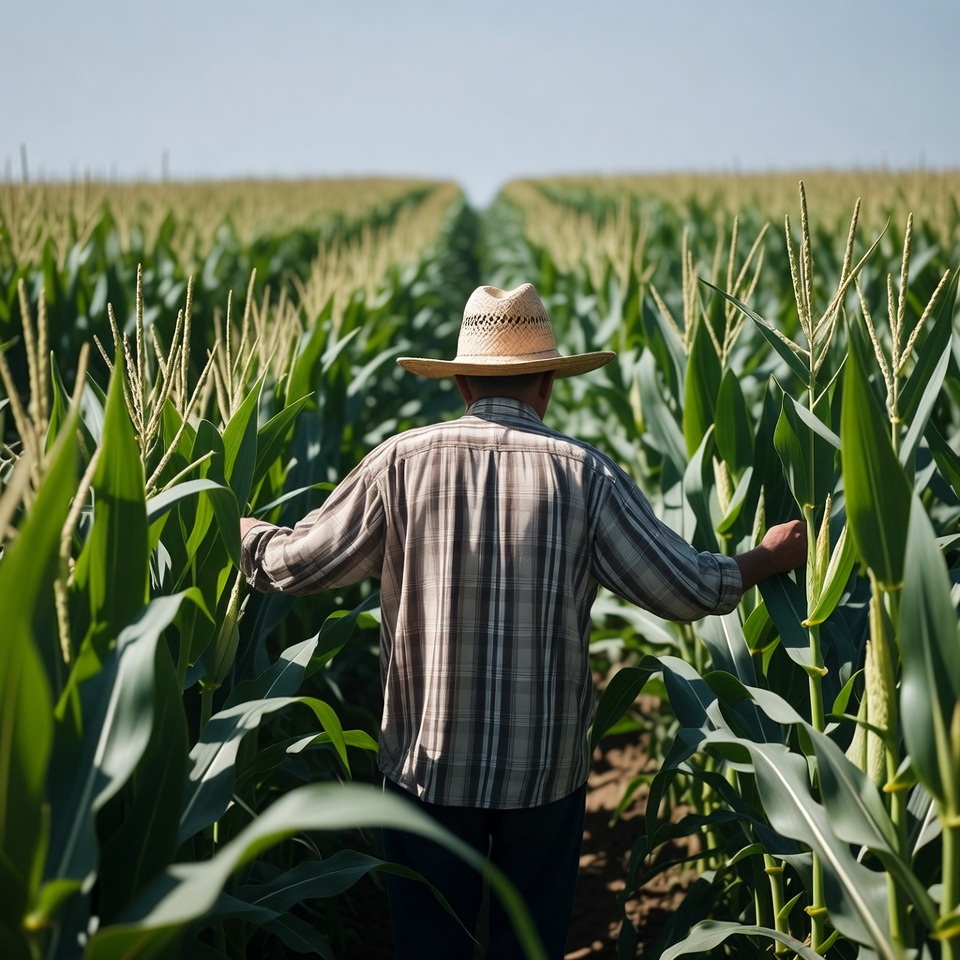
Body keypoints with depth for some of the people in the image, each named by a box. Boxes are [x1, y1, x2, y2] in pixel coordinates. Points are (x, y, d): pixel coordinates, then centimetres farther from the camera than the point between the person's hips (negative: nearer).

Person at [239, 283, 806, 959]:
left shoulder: (403, 460, -8)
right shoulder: (584, 472, -9)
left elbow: (298, 565, -1)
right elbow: (682, 590, -7)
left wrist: (239, 530, 20)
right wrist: (769, 557, 11)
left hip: (429, 760, 0)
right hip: (546, 769, 0)